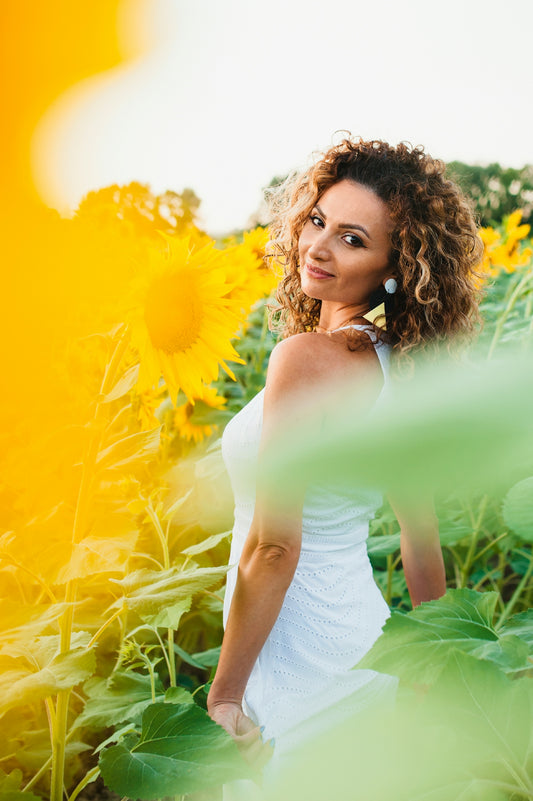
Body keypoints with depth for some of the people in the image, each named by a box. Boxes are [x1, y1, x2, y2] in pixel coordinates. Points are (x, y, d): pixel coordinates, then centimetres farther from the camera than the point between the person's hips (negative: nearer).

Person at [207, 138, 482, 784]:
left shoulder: (305, 356, -24)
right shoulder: (401, 367, 1)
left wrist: (223, 695, -14)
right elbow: (423, 536, 9)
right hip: (364, 630, 8)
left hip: (298, 663, -8)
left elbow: (274, 546, -24)